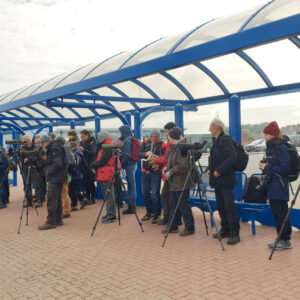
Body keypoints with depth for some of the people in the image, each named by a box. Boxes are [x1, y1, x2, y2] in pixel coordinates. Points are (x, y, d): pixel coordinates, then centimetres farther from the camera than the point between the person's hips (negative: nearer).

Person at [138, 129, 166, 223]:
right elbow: (139, 154, -1)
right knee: (145, 193, 12)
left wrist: (159, 166, -29)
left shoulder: (162, 145, -9)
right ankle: (149, 212, 28)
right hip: (145, 171, 5)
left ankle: (157, 214, 8)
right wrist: (146, 154, -21)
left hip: (156, 172, -5)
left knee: (155, 194, -6)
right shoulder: (146, 142, 3)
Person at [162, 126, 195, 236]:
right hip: (174, 182, 10)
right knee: (173, 205, 15)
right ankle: (173, 227, 25)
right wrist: (167, 168, 9)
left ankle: (190, 228, 10)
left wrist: (171, 171, -17)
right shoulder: (174, 147, 13)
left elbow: (183, 166, -24)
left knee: (184, 205, -2)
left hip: (181, 183, -10)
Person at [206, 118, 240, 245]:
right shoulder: (215, 141, 15)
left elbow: (232, 157, -21)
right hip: (217, 179, 9)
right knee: (220, 205, 13)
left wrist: (219, 170, -20)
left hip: (225, 179, -9)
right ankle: (225, 230, 22)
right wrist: (209, 169, 8)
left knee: (229, 206, -7)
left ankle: (235, 233, -2)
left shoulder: (226, 140, -13)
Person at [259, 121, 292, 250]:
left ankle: (286, 241, 9)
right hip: (271, 186, 9)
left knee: (282, 213, -1)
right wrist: (263, 166, -1)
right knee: (276, 213, 15)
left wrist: (266, 167, -17)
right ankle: (280, 238, 25)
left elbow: (284, 168, -18)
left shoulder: (281, 148, -15)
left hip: (279, 187, -9)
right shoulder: (270, 147, 12)